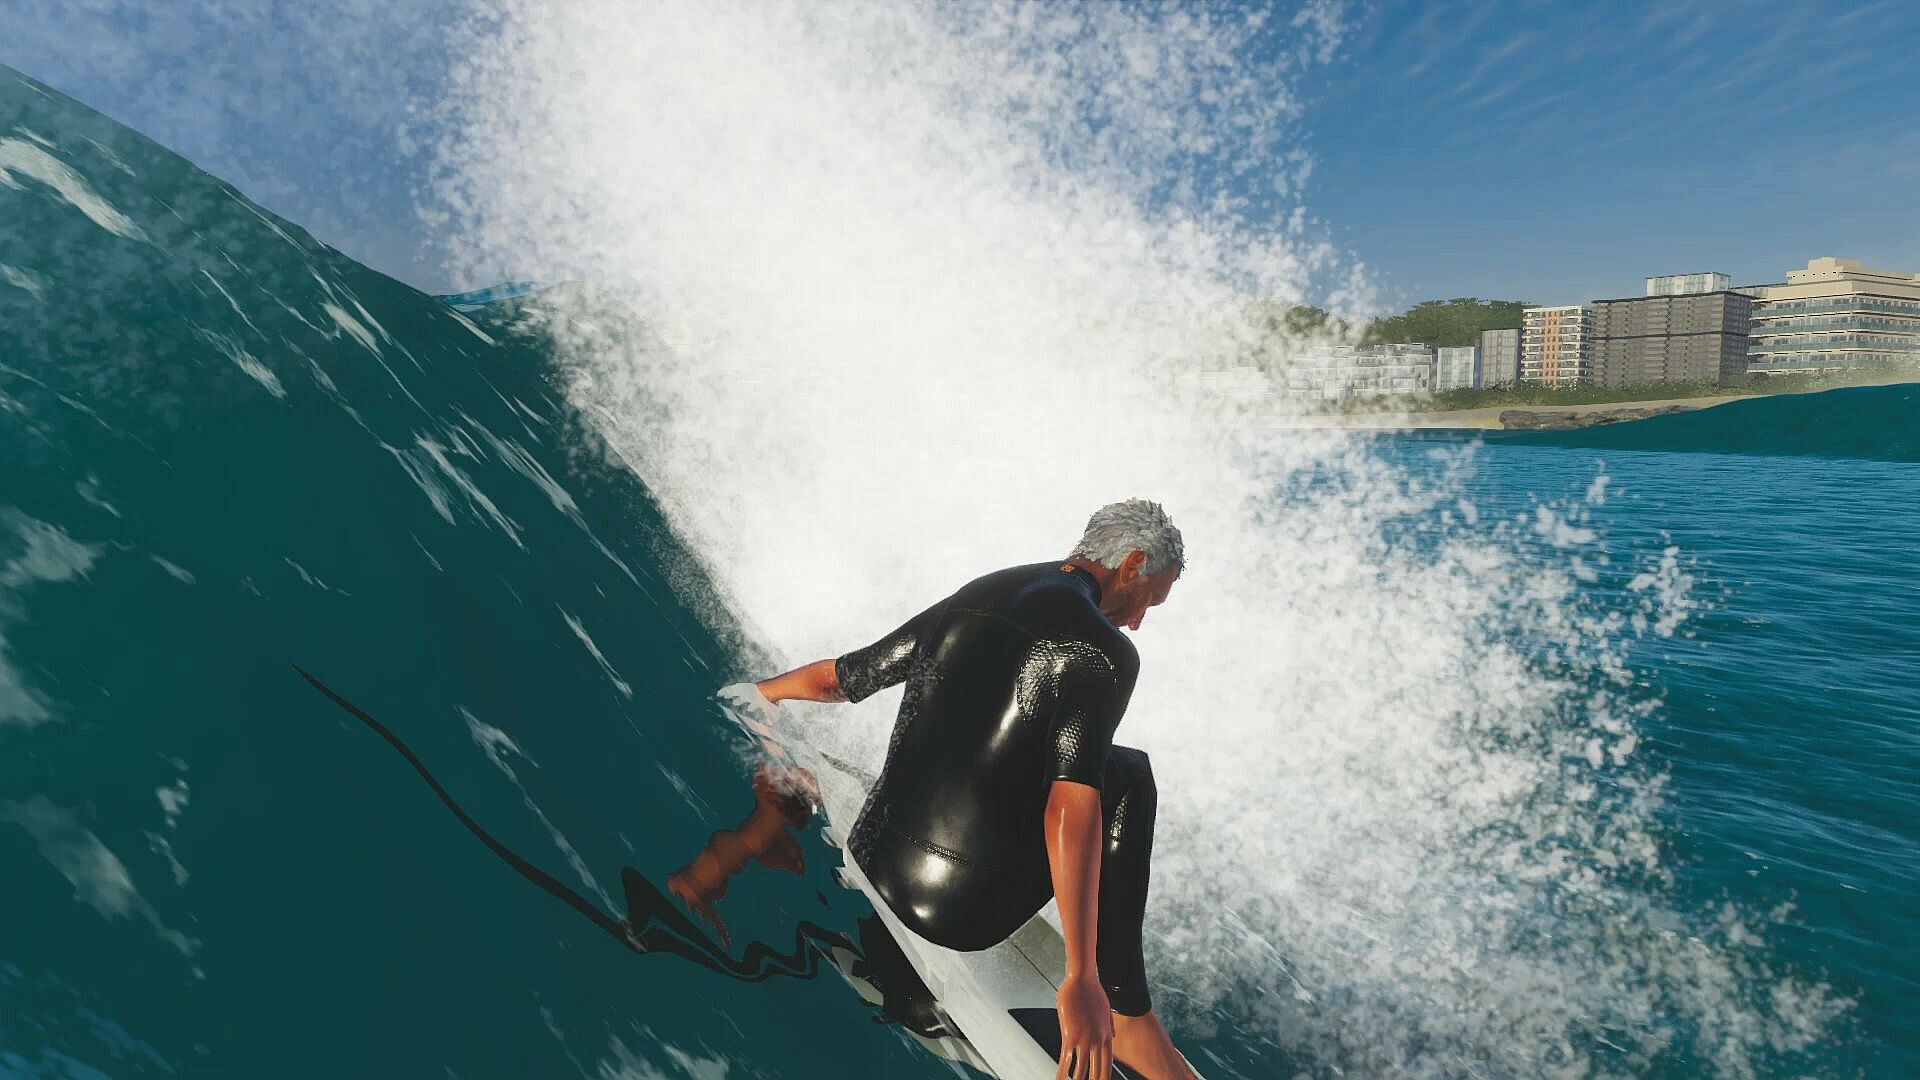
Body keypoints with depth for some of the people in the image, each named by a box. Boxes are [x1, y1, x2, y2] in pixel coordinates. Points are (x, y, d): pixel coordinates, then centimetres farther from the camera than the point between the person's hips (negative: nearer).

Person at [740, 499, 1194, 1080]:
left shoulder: (968, 599, 9)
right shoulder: (1103, 650, -11)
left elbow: (835, 678, 19)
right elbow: (1070, 809, -23)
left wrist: (751, 692, 38)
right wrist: (1082, 979, -20)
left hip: (869, 864, 7)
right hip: (963, 911, -7)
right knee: (1126, 776, 8)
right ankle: (1126, 1018, 13)